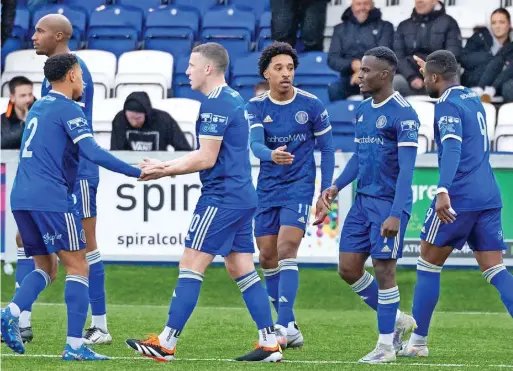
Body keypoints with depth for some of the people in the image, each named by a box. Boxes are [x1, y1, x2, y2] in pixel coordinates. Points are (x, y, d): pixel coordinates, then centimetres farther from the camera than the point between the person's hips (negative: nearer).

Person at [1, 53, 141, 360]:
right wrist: (136, 172, -16)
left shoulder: (38, 108, 20)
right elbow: (93, 152, -17)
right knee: (78, 266, -1)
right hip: (52, 199, -8)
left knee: (47, 267, 17)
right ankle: (75, 346, -8)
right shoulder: (69, 110, -6)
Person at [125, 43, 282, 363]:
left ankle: (166, 344, -8)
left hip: (222, 198, -10)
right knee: (242, 269, 10)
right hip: (242, 196, 10)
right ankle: (270, 344, 7)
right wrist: (167, 167, 16)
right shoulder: (232, 99, 17)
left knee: (191, 265, -8)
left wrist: (165, 169, -8)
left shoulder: (215, 103, -14)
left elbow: (206, 158, -18)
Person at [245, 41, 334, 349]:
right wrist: (272, 155, -41)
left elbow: (327, 147, 2)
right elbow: (255, 144, -18)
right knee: (267, 257, 6)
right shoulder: (256, 106, -3)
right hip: (267, 188, 4)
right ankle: (288, 325, 18)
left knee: (286, 250, -18)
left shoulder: (311, 105, -7)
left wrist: (326, 191, -2)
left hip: (299, 187, -4)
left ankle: (285, 327, -23)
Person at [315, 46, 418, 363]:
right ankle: (397, 320, 23)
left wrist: (395, 215, -23)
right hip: (363, 200, 8)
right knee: (349, 268, 6)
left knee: (384, 270, -4)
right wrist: (336, 188, 7)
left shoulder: (402, 114, -14)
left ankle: (386, 345, 7)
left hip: (389, 203, -8)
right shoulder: (363, 110, 11)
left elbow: (406, 168, -17)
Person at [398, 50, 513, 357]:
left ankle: (418, 341, 13)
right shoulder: (474, 99, 16)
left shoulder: (448, 105, -9)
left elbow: (452, 148, -24)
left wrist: (443, 191, -36)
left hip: (459, 197, -7)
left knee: (428, 265, 8)